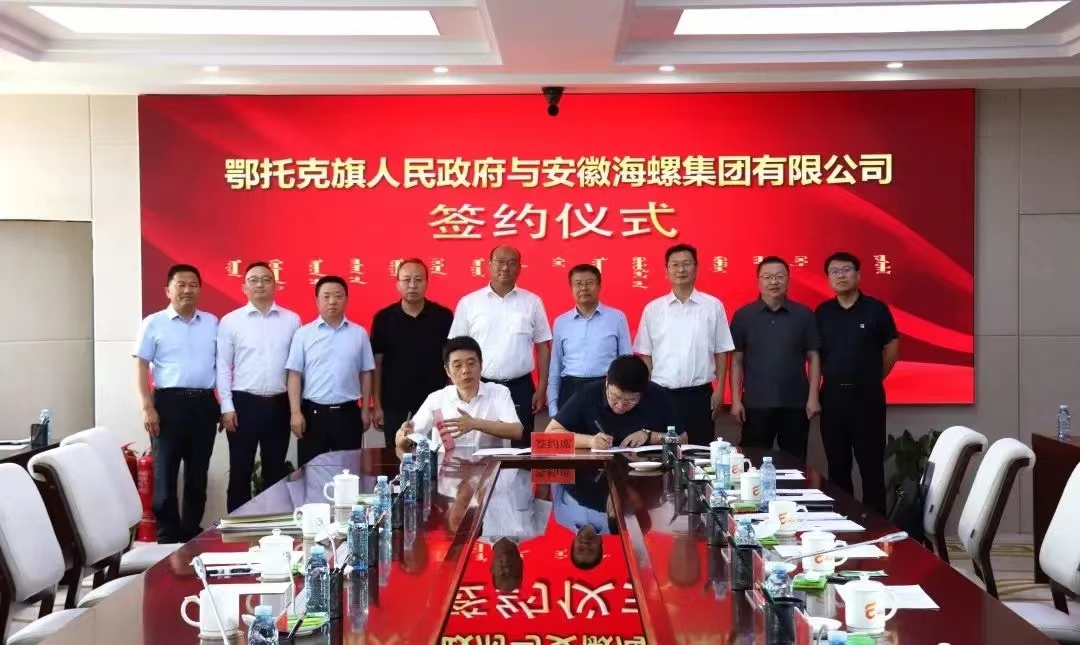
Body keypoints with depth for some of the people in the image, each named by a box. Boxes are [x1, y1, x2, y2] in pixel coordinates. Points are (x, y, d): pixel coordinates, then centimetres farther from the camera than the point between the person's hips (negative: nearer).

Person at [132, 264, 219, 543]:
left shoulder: (212, 322, 11)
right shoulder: (154, 323, 1)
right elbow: (141, 367, -2)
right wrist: (148, 408, -11)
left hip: (204, 404, 3)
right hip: (169, 402, -3)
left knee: (198, 473, 10)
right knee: (166, 473, -1)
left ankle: (192, 533, 21)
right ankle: (168, 536, 6)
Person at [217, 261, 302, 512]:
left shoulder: (291, 320, 5)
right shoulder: (230, 321, 0)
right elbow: (223, 366, 0)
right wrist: (227, 407, -6)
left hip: (279, 405, 2)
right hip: (244, 403, -2)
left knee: (275, 471, 10)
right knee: (240, 471, 4)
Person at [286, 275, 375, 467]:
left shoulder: (359, 333, 4)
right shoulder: (303, 334, 0)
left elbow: (366, 373, 8)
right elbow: (295, 375, -1)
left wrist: (365, 409, 6)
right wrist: (295, 412, -6)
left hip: (348, 412, 1)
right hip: (313, 412, -1)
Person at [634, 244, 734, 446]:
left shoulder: (713, 306, 1)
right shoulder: (652, 309, 4)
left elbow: (721, 352, 4)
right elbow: (645, 355, 7)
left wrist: (719, 390, 0)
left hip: (699, 394, 0)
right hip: (662, 394, 1)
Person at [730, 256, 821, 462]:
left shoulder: (804, 315, 2)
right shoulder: (743, 316, 1)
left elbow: (813, 357, 4)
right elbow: (736, 360, 2)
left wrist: (813, 397, -3)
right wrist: (736, 400, -3)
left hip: (796, 403, 1)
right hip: (756, 404, 0)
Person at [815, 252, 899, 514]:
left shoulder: (876, 309, -3)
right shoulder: (822, 312, 4)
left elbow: (892, 348, 6)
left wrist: (873, 378, 8)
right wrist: (833, 378, 7)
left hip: (867, 396, -3)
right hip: (832, 395, 3)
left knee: (871, 463, 0)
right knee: (837, 464, 10)